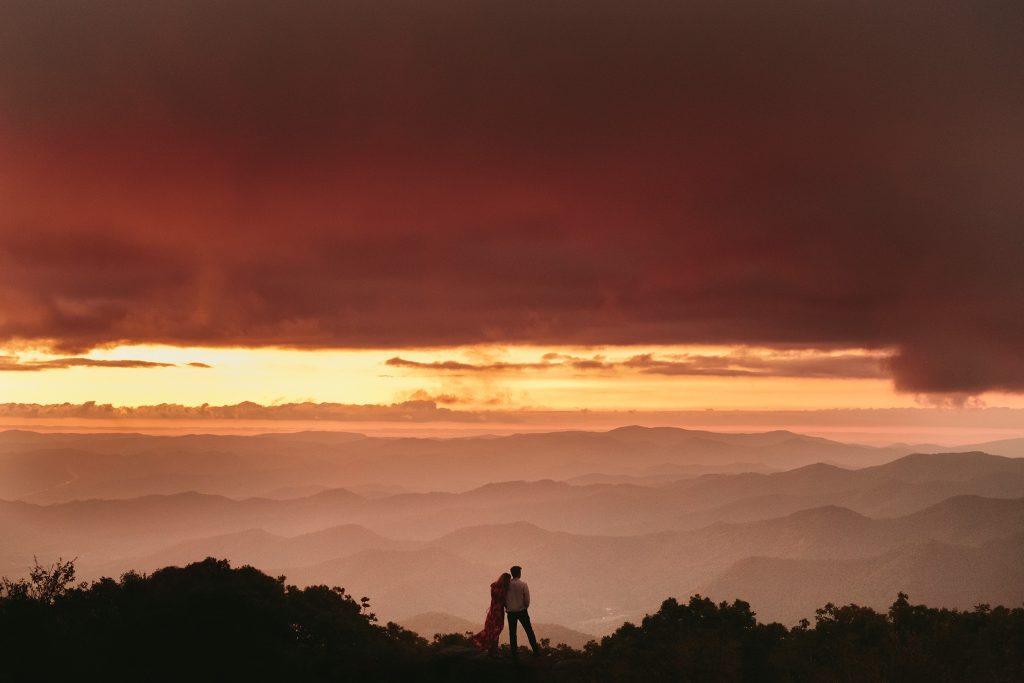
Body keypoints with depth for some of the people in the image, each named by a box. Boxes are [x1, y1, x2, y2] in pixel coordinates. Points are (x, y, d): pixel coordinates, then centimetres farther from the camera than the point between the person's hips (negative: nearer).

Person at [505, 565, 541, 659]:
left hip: (511, 612, 1)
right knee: (529, 631, 9)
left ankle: (514, 654, 6)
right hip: (522, 611, -1)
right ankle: (536, 651, 9)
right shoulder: (523, 584, -10)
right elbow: (527, 599, -8)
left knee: (512, 633, 8)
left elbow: (504, 598, -1)